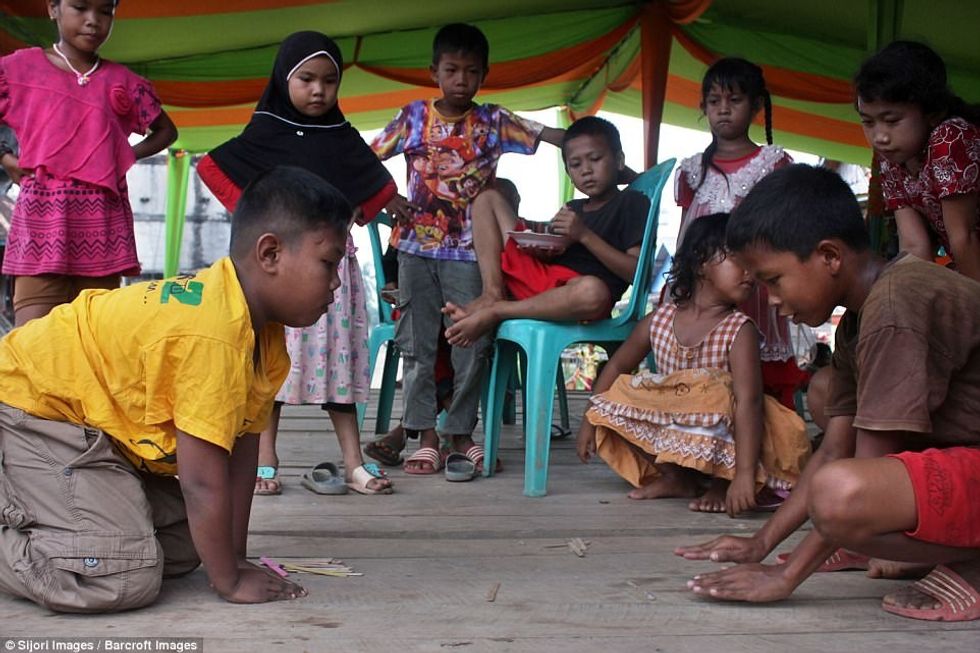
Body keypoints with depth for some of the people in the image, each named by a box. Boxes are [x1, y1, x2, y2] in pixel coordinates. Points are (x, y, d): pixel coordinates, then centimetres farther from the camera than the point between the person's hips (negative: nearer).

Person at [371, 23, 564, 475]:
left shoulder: (493, 121, 1)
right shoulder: (413, 117, 3)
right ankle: (426, 436, 10)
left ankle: (461, 432, 16)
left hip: (468, 250, 0)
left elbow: (556, 137, -5)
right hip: (417, 246, 0)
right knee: (416, 344, 3)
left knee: (472, 345, 2)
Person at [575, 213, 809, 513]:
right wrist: (591, 420, 6)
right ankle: (678, 476, 2)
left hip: (724, 439, -5)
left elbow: (748, 401, -28)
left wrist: (744, 474, -38)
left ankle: (724, 480, -7)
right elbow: (617, 366, 10)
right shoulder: (659, 321, -5)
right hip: (671, 436, 5)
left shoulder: (740, 331, -17)